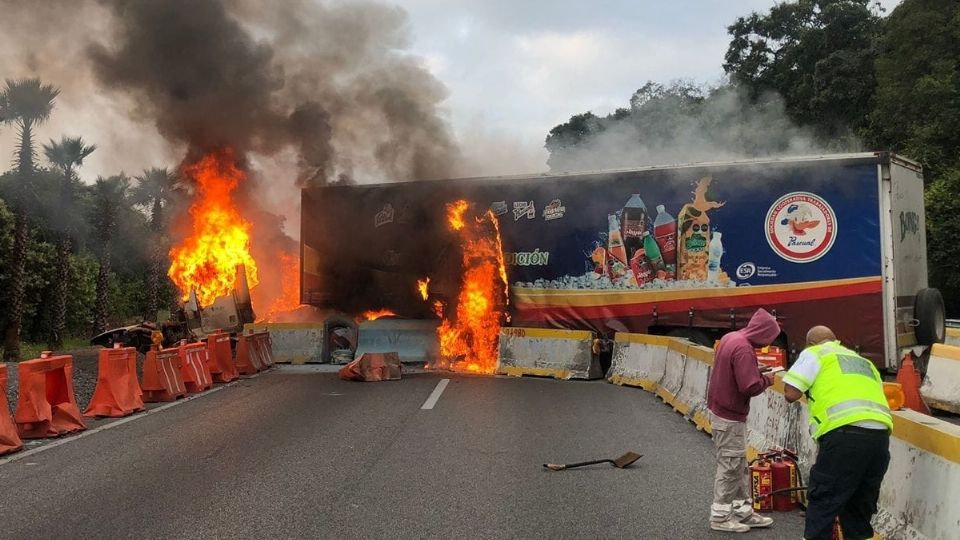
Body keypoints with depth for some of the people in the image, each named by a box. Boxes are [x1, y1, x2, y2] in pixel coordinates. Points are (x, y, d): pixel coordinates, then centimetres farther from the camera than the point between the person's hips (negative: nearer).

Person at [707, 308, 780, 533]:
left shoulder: (731, 338, 6)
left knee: (739, 466, 16)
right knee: (730, 467, 1)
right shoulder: (743, 349, -24)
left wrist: (754, 369, 5)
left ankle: (743, 511, 24)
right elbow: (749, 387, -28)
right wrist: (766, 379, -9)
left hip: (722, 411, 10)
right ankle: (720, 517, 10)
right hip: (730, 416, -10)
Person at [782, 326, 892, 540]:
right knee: (859, 510, 18)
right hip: (880, 433, 6)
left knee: (821, 504, 3)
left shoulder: (815, 353, 13)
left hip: (846, 431, -6)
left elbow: (791, 393, 4)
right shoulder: (864, 361, 32)